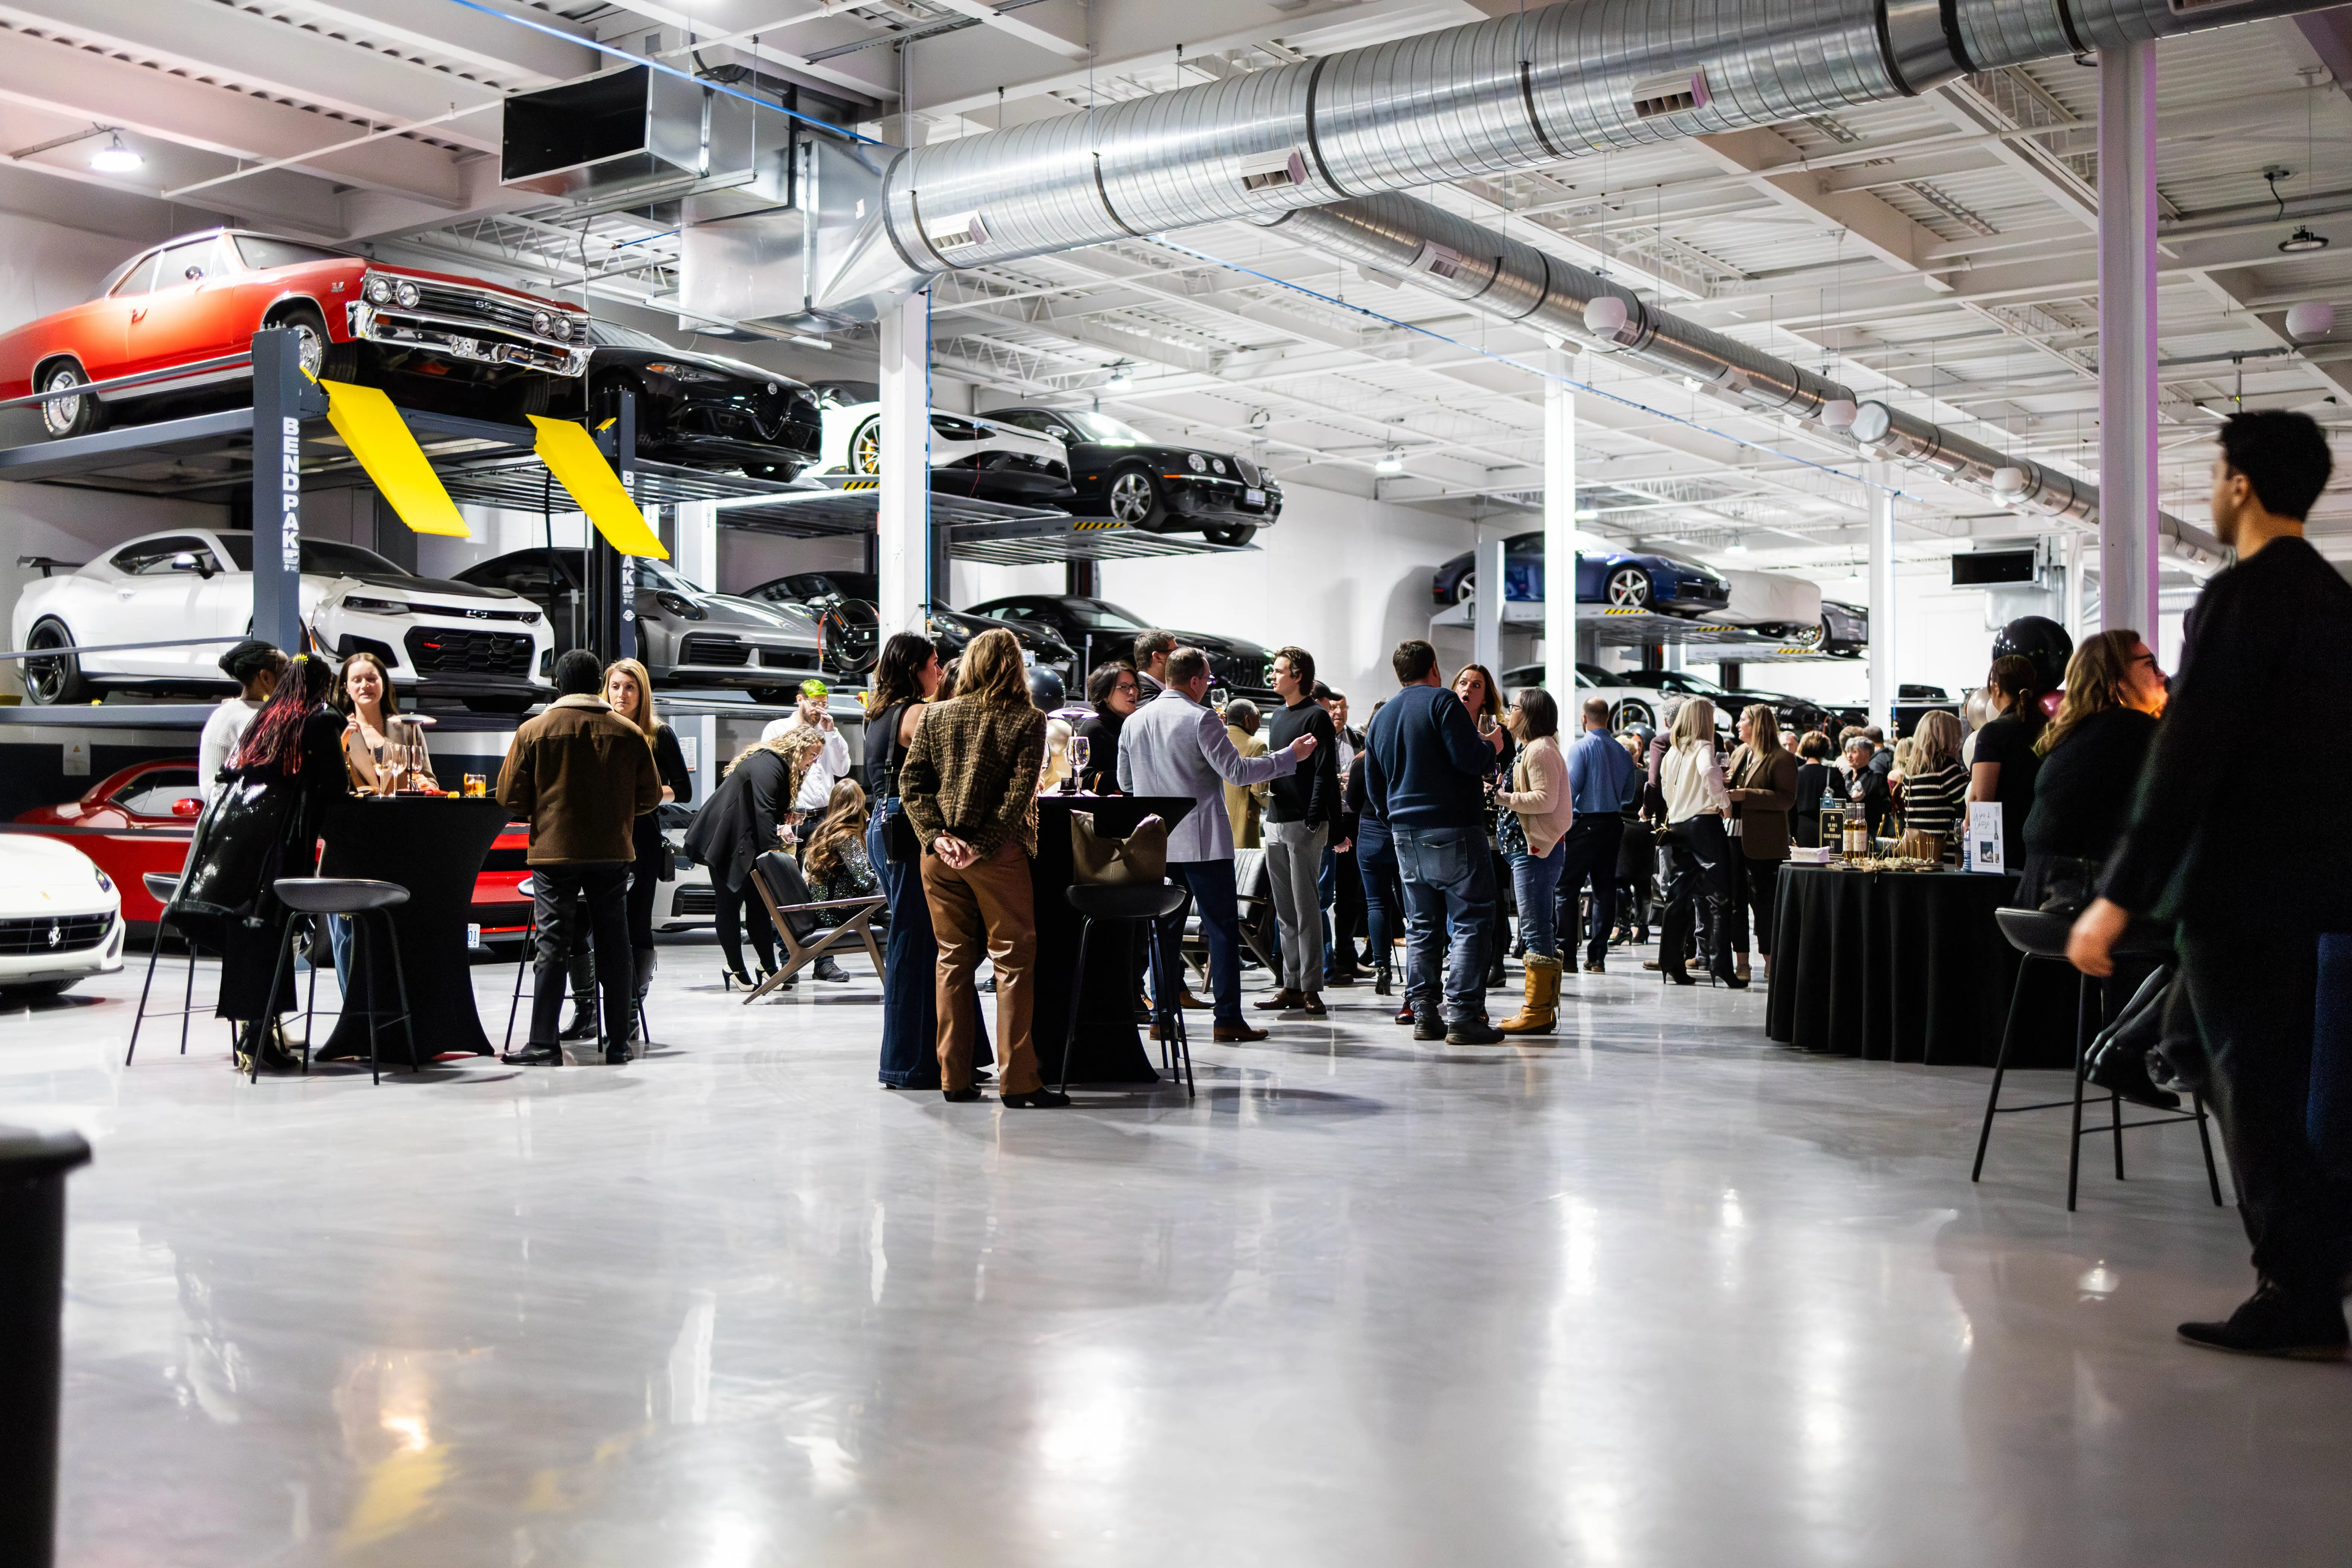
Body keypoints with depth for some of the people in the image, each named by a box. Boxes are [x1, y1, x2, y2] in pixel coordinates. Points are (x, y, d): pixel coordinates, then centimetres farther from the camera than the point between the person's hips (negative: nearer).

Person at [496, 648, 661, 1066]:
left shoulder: (533, 730, -2)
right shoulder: (629, 733, 2)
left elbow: (510, 797, -2)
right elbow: (650, 796, 8)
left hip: (553, 851, -1)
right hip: (612, 853, 2)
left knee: (553, 945, 2)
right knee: (613, 945, 8)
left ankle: (544, 1044, 1)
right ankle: (618, 1043, 11)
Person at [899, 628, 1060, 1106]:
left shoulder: (936, 715, 8)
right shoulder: (1027, 720, -3)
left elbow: (911, 781, 1)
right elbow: (1020, 791, -12)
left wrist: (937, 835, -5)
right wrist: (983, 846, -12)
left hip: (941, 853, 4)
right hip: (998, 853, -4)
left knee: (953, 959, 11)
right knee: (1014, 959, 2)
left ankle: (954, 1078, 13)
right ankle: (1018, 1081, 0)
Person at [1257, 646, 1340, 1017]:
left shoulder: (1316, 717, -7)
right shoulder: (1278, 716, 19)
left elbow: (1324, 772, -13)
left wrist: (1313, 820, -19)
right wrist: (1267, 784, 14)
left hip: (1304, 824, -8)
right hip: (1276, 822, 8)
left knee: (1306, 907, -7)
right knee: (1285, 911, 10)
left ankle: (1310, 988, -4)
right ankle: (1291, 986, 15)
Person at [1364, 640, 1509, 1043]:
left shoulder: (1381, 717, 16)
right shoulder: (1442, 701, -7)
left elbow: (1374, 788, 19)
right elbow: (1469, 757, -18)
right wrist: (1492, 746, 2)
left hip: (1406, 835, 7)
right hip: (1452, 831, -7)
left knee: (1421, 926, 11)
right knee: (1471, 922, -4)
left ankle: (1425, 1016, 10)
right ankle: (1462, 1016, -10)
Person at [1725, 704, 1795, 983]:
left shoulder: (1782, 759, -7)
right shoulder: (1739, 755, 17)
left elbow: (1787, 799, -16)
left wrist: (1746, 795, -22)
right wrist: (1725, 785, 3)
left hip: (1764, 843, -7)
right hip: (1736, 837, 7)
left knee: (1763, 902, -3)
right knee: (1736, 899, 6)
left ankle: (1769, 958, 7)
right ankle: (1742, 960, 11)